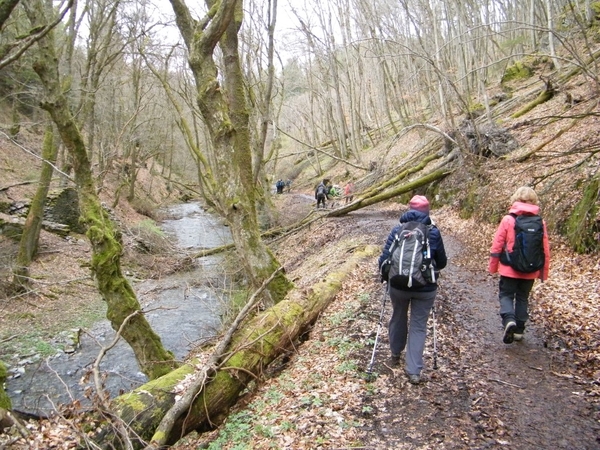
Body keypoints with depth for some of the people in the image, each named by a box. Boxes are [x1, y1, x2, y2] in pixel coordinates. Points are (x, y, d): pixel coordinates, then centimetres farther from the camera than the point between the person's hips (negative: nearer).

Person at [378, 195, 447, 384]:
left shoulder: (397, 230, -4)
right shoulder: (433, 232, -3)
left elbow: (385, 257, -6)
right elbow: (442, 262, 5)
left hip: (398, 284, 1)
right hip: (425, 287, -1)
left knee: (398, 318, 23)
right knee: (419, 326, 9)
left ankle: (396, 353, 43)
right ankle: (414, 371, 5)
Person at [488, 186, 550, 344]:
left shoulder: (508, 220, -11)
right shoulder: (540, 223, -3)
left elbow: (497, 245, -8)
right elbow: (545, 250, 3)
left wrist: (492, 266, 4)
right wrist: (543, 272, 14)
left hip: (509, 269, -3)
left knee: (506, 295, 8)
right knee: (522, 298, 16)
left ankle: (509, 320, -17)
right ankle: (519, 330, 21)